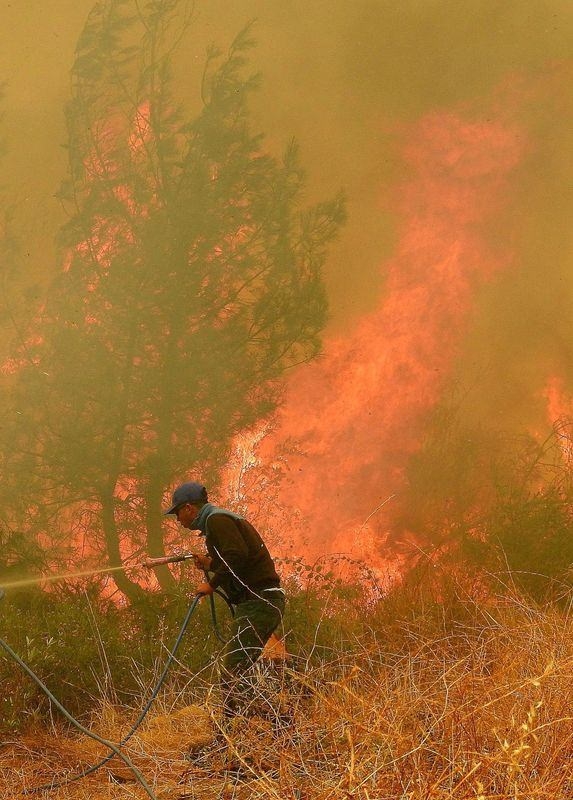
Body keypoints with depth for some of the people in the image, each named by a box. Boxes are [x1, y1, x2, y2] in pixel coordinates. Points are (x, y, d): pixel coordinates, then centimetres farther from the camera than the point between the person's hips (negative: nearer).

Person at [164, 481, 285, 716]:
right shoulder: (222, 518, 23)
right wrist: (211, 564, 17)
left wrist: (212, 584, -14)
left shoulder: (217, 520, -8)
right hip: (263, 601, 11)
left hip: (258, 602, -11)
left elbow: (237, 555, -23)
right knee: (237, 669, 13)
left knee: (232, 668, -13)